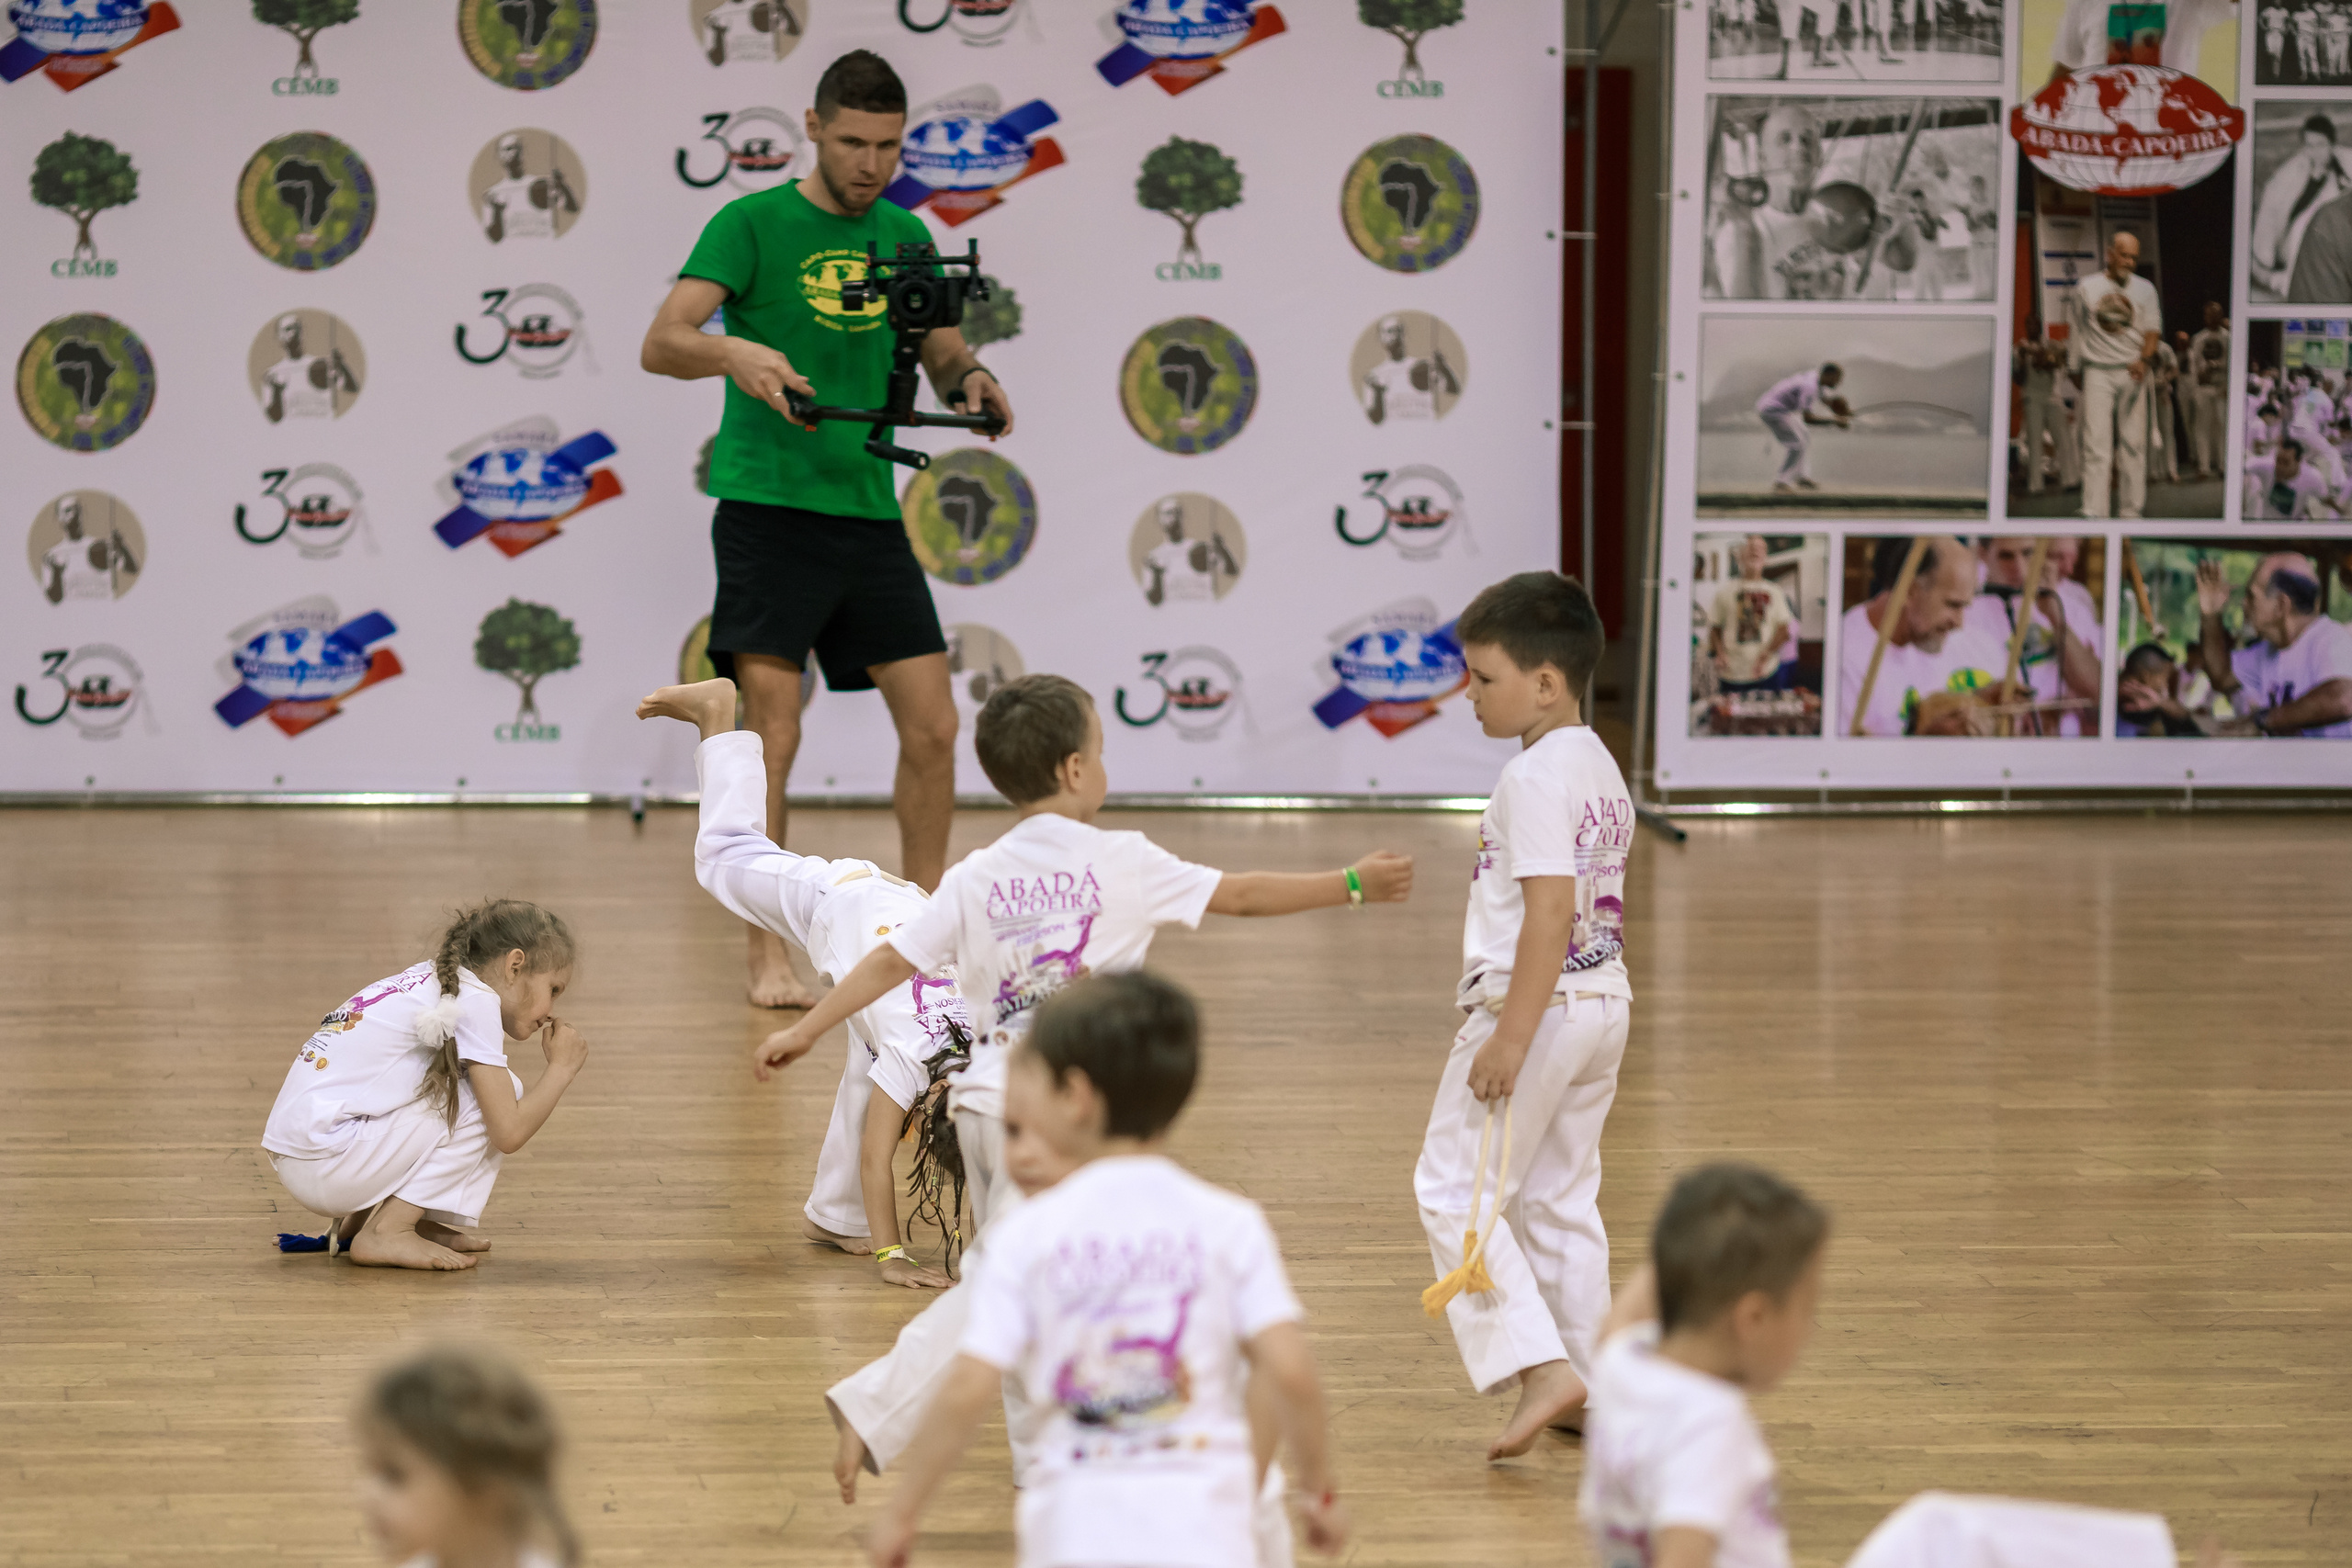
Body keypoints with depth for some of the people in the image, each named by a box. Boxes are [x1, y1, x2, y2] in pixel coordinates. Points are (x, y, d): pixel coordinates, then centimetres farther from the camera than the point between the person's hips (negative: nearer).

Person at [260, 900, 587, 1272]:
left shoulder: (428, 981, 18)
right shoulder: (476, 1000, -9)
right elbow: (509, 1133, -12)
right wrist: (562, 1067, 4)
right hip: (324, 1166, -9)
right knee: (495, 1098, -9)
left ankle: (361, 1219, 13)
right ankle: (385, 1234, -6)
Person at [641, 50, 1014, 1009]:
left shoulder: (905, 237, 12)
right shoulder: (753, 225, -5)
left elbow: (942, 359, 21)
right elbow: (661, 344, -14)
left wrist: (970, 379, -3)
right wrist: (734, 352, -36)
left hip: (870, 510, 6)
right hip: (767, 506, -5)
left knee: (932, 727, 4)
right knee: (770, 732, -9)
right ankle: (769, 957, -2)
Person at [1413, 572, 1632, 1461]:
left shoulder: (1535, 778, -17)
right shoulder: (1602, 770, 13)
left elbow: (1550, 912, -24)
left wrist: (1511, 1035, -25)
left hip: (1541, 1008, -10)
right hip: (1603, 1001, 10)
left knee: (1454, 1191, -3)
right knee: (1561, 1199, 16)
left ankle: (1540, 1366, -14)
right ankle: (1585, 1392, 20)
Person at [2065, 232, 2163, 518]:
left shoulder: (2144, 289, 9)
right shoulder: (2085, 289, 7)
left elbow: (2152, 330, 3)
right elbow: (2077, 332, 14)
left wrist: (2144, 360, -15)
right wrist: (2075, 369, 15)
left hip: (2132, 373, 2)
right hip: (2097, 373, -1)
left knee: (2133, 441, 2)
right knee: (2096, 443, -9)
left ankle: (2130, 509, 8)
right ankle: (2094, 511, -12)